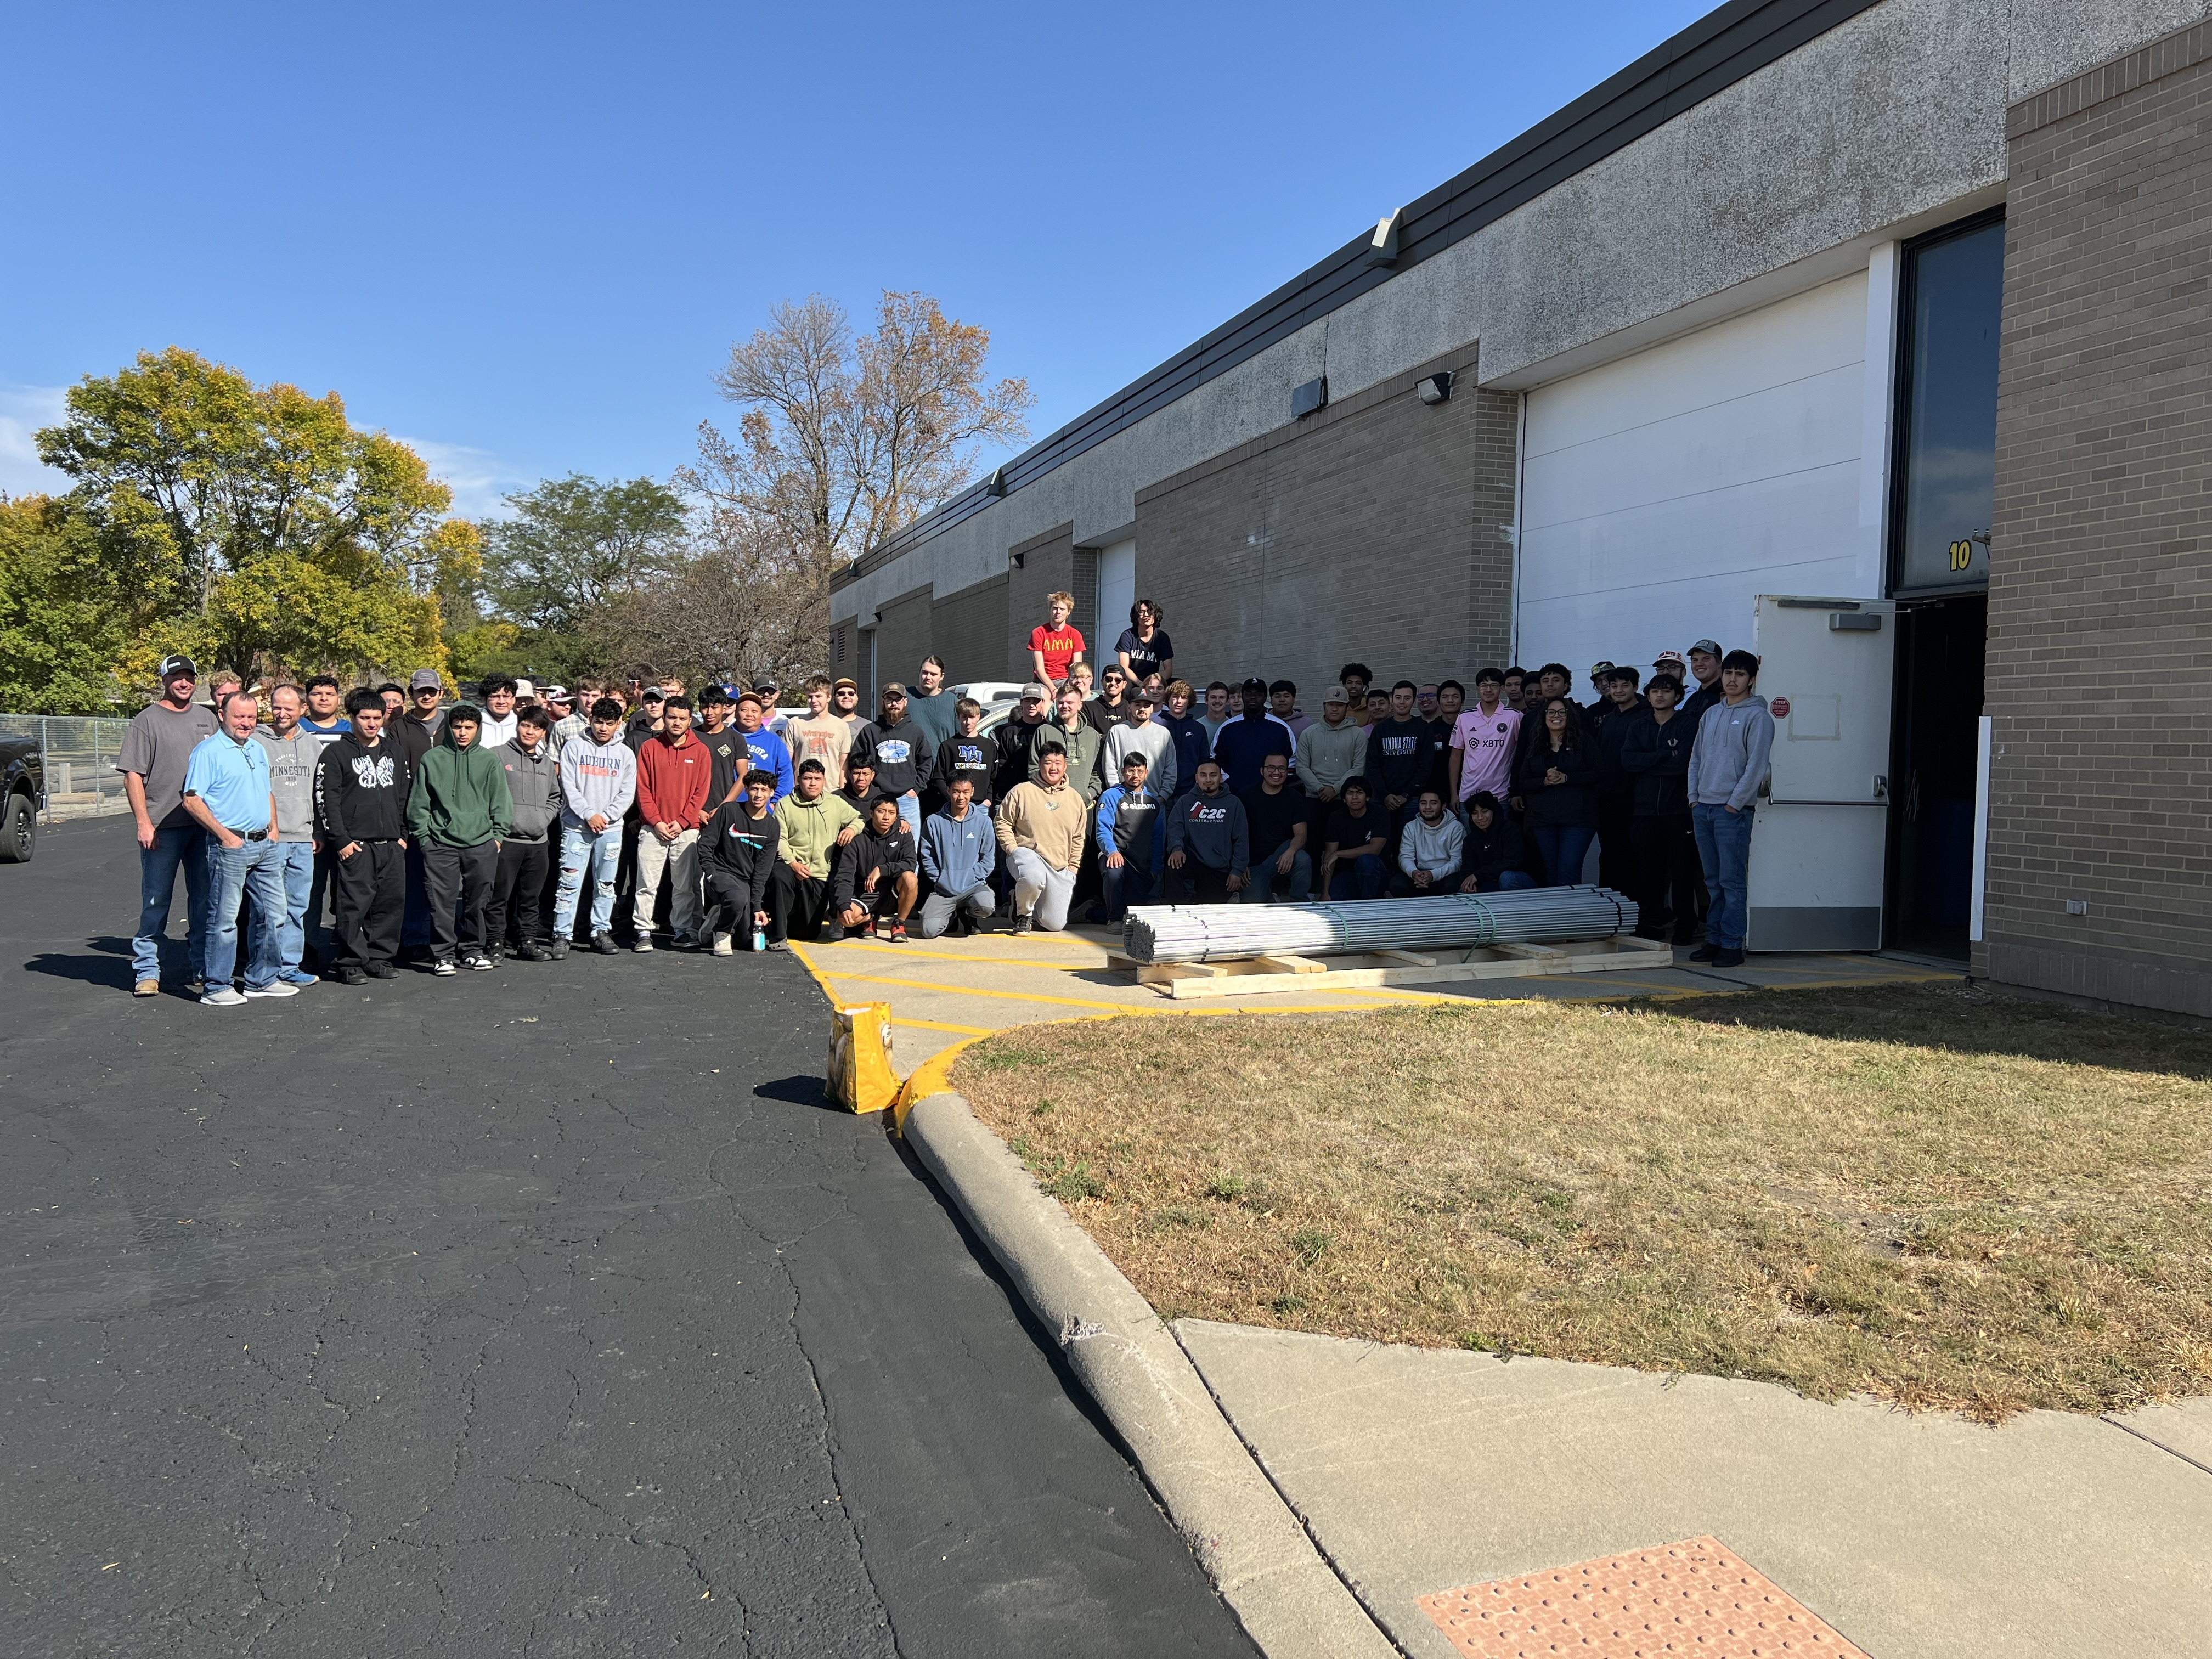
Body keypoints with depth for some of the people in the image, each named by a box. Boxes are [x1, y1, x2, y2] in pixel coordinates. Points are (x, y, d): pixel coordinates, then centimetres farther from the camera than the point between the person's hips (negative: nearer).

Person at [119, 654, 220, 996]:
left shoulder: (207, 718, 13)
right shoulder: (147, 720, 0)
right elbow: (133, 776, -4)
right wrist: (144, 822, -12)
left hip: (205, 824, 4)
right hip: (162, 826, -4)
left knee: (204, 898, 9)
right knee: (156, 901, -1)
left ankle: (202, 968, 18)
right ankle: (147, 971, 6)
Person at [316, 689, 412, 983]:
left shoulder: (396, 752, 16)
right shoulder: (336, 754, 0)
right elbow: (326, 799, -5)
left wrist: (403, 834, 13)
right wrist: (340, 840, -11)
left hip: (391, 844, 5)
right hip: (354, 844, -5)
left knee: (392, 902, 5)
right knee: (353, 905, -5)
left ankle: (379, 957, 16)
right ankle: (350, 962, 2)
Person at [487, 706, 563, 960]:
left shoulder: (547, 763, 16)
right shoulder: (498, 755, -1)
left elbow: (555, 797, 25)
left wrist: (544, 818, 9)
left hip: (539, 841, 5)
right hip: (506, 839, -5)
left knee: (531, 897, 11)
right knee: (500, 896, -2)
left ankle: (528, 941, 19)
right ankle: (495, 943, 6)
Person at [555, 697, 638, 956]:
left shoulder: (625, 754, 9)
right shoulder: (574, 748, 3)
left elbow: (627, 793, 4)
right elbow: (568, 787, -3)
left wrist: (605, 816, -8)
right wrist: (589, 815, -12)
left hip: (611, 828, 2)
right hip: (576, 826, -2)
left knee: (606, 884, 7)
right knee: (570, 883, -6)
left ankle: (601, 931, 16)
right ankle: (562, 935, -2)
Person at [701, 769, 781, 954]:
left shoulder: (772, 828, 3)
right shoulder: (729, 810, -4)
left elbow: (762, 870, 0)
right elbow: (706, 843, -3)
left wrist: (757, 906, -7)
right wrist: (711, 875, -13)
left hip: (745, 881, 4)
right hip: (720, 872, -4)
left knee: (754, 938, -5)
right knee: (738, 898, -39)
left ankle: (719, 916, 25)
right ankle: (721, 933, -7)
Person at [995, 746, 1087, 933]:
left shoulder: (1075, 798, 9)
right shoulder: (1022, 791, -4)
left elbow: (1078, 838, 16)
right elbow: (1003, 823, 2)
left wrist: (1073, 868, 9)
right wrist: (1014, 851, -9)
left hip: (1060, 868, 4)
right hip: (1027, 854, -4)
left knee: (1055, 925, 1)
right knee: (1034, 877, -42)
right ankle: (1023, 913, -8)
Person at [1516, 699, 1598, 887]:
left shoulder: (1583, 743, 5)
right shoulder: (1535, 748, 14)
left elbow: (1597, 774, -5)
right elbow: (1522, 783, 8)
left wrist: (1565, 778, -14)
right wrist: (1545, 781, -11)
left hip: (1577, 817, -4)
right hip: (1544, 820, 4)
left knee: (1569, 870, -12)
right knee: (1551, 871, 7)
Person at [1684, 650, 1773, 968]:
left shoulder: (1757, 716, -4)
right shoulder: (1711, 714, 17)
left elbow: (1756, 766, -10)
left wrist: (1733, 804, -13)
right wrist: (1693, 797, 8)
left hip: (1733, 810, -6)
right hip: (1703, 807, 7)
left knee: (1731, 881, -6)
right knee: (1713, 880, 10)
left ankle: (1732, 945, -3)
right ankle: (1714, 940, 15)